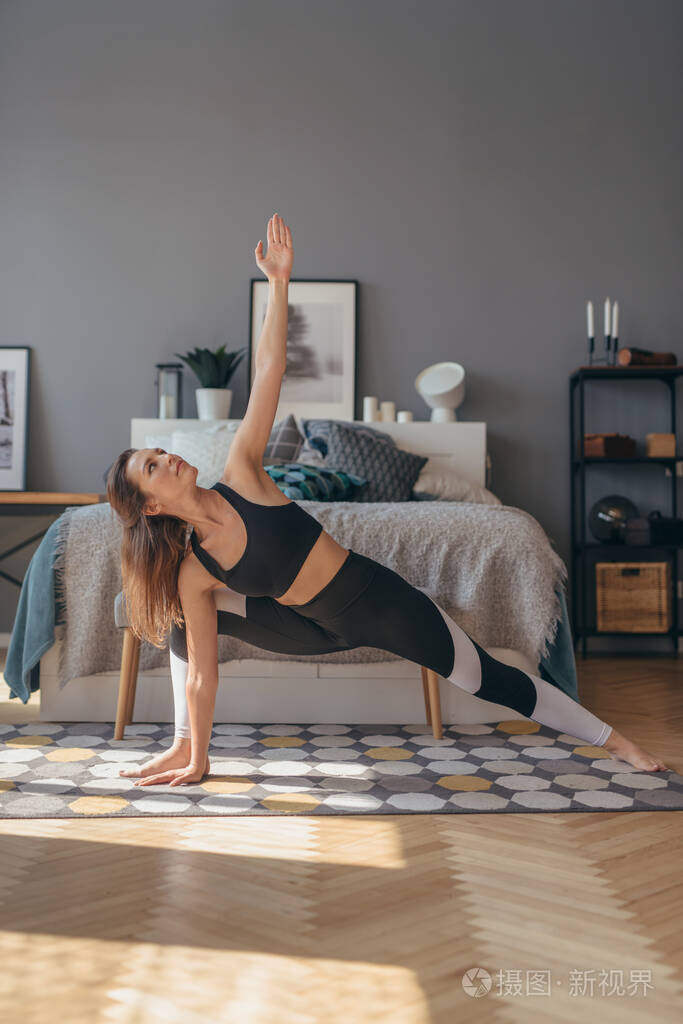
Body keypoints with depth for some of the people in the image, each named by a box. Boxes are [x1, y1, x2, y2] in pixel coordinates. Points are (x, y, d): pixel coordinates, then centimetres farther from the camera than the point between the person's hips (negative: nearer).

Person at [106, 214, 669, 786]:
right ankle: (182, 746, 8)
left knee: (493, 681, 6)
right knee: (179, 616, -5)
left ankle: (612, 740, 25)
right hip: (320, 630, 2)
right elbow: (202, 675, -6)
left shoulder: (240, 475, -17)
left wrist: (279, 282, -25)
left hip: (378, 599, -2)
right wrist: (196, 760, -3)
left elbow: (270, 368, -19)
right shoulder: (191, 572, -11)